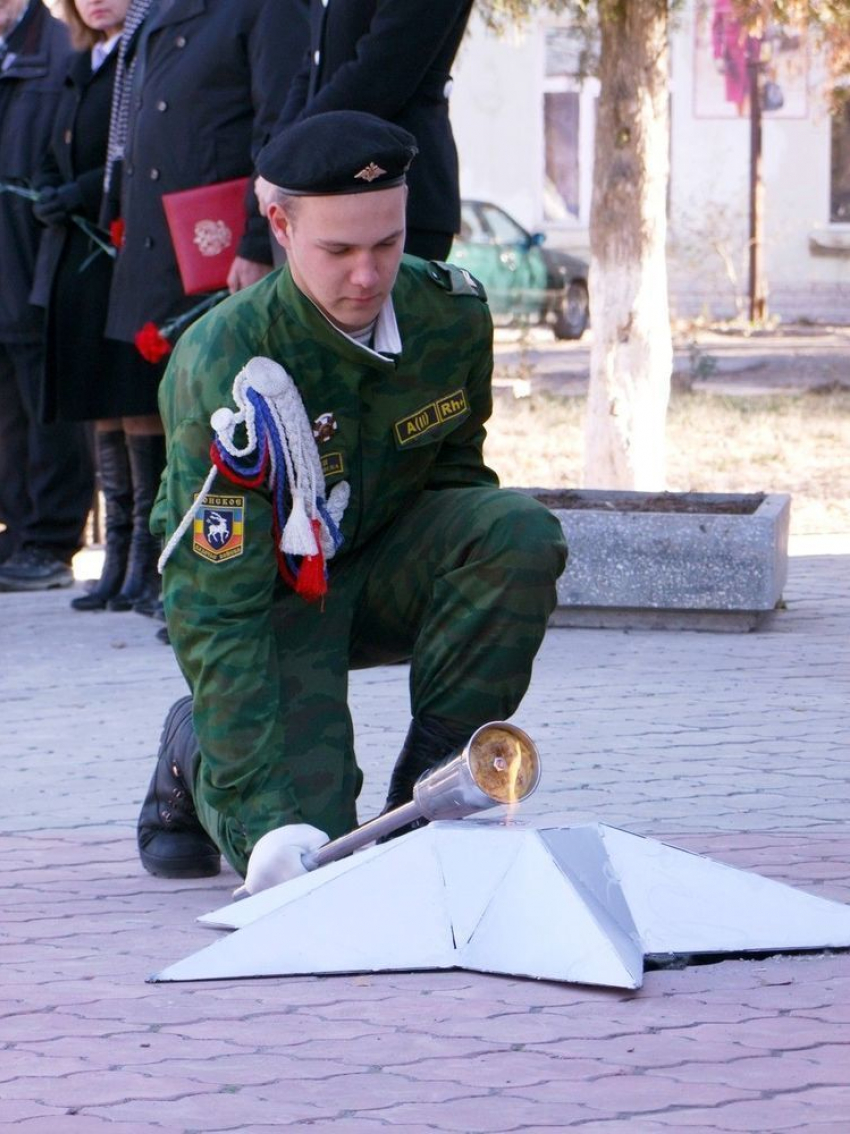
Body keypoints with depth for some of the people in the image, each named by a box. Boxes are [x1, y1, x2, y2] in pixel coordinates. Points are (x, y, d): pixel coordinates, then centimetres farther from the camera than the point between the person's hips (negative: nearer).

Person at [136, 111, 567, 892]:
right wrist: (267, 815, -38)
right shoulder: (225, 367, -29)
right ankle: (197, 754, 14)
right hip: (272, 590, -4)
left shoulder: (451, 311, -14)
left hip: (388, 562, 4)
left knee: (521, 535, -27)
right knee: (304, 853, -22)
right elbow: (219, 606, -30)